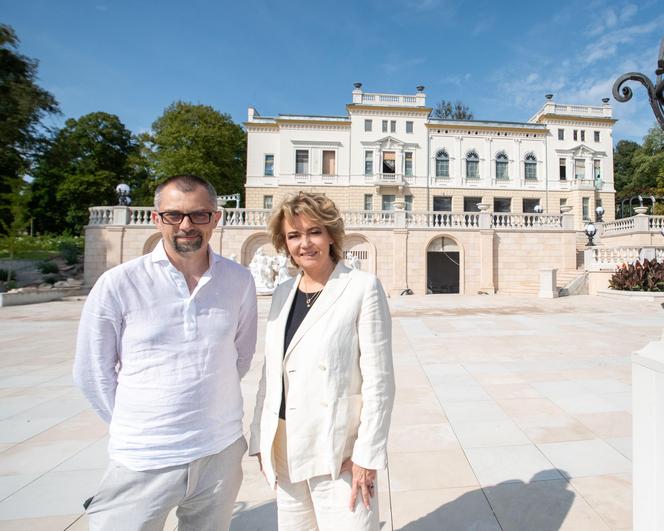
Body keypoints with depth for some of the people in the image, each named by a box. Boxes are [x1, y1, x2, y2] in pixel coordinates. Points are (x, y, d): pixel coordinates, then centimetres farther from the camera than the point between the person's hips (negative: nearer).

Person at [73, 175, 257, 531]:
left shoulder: (239, 281, -6)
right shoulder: (117, 284, -11)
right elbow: (91, 375, -2)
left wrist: (204, 410, 7)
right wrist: (138, 429, 2)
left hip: (221, 454, 3)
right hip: (143, 461, -2)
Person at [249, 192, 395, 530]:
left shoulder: (363, 288, -12)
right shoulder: (282, 293, 5)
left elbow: (378, 379, -12)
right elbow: (270, 372, 9)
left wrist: (367, 455, -11)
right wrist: (260, 438, 9)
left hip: (338, 449, -5)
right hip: (285, 448, 6)